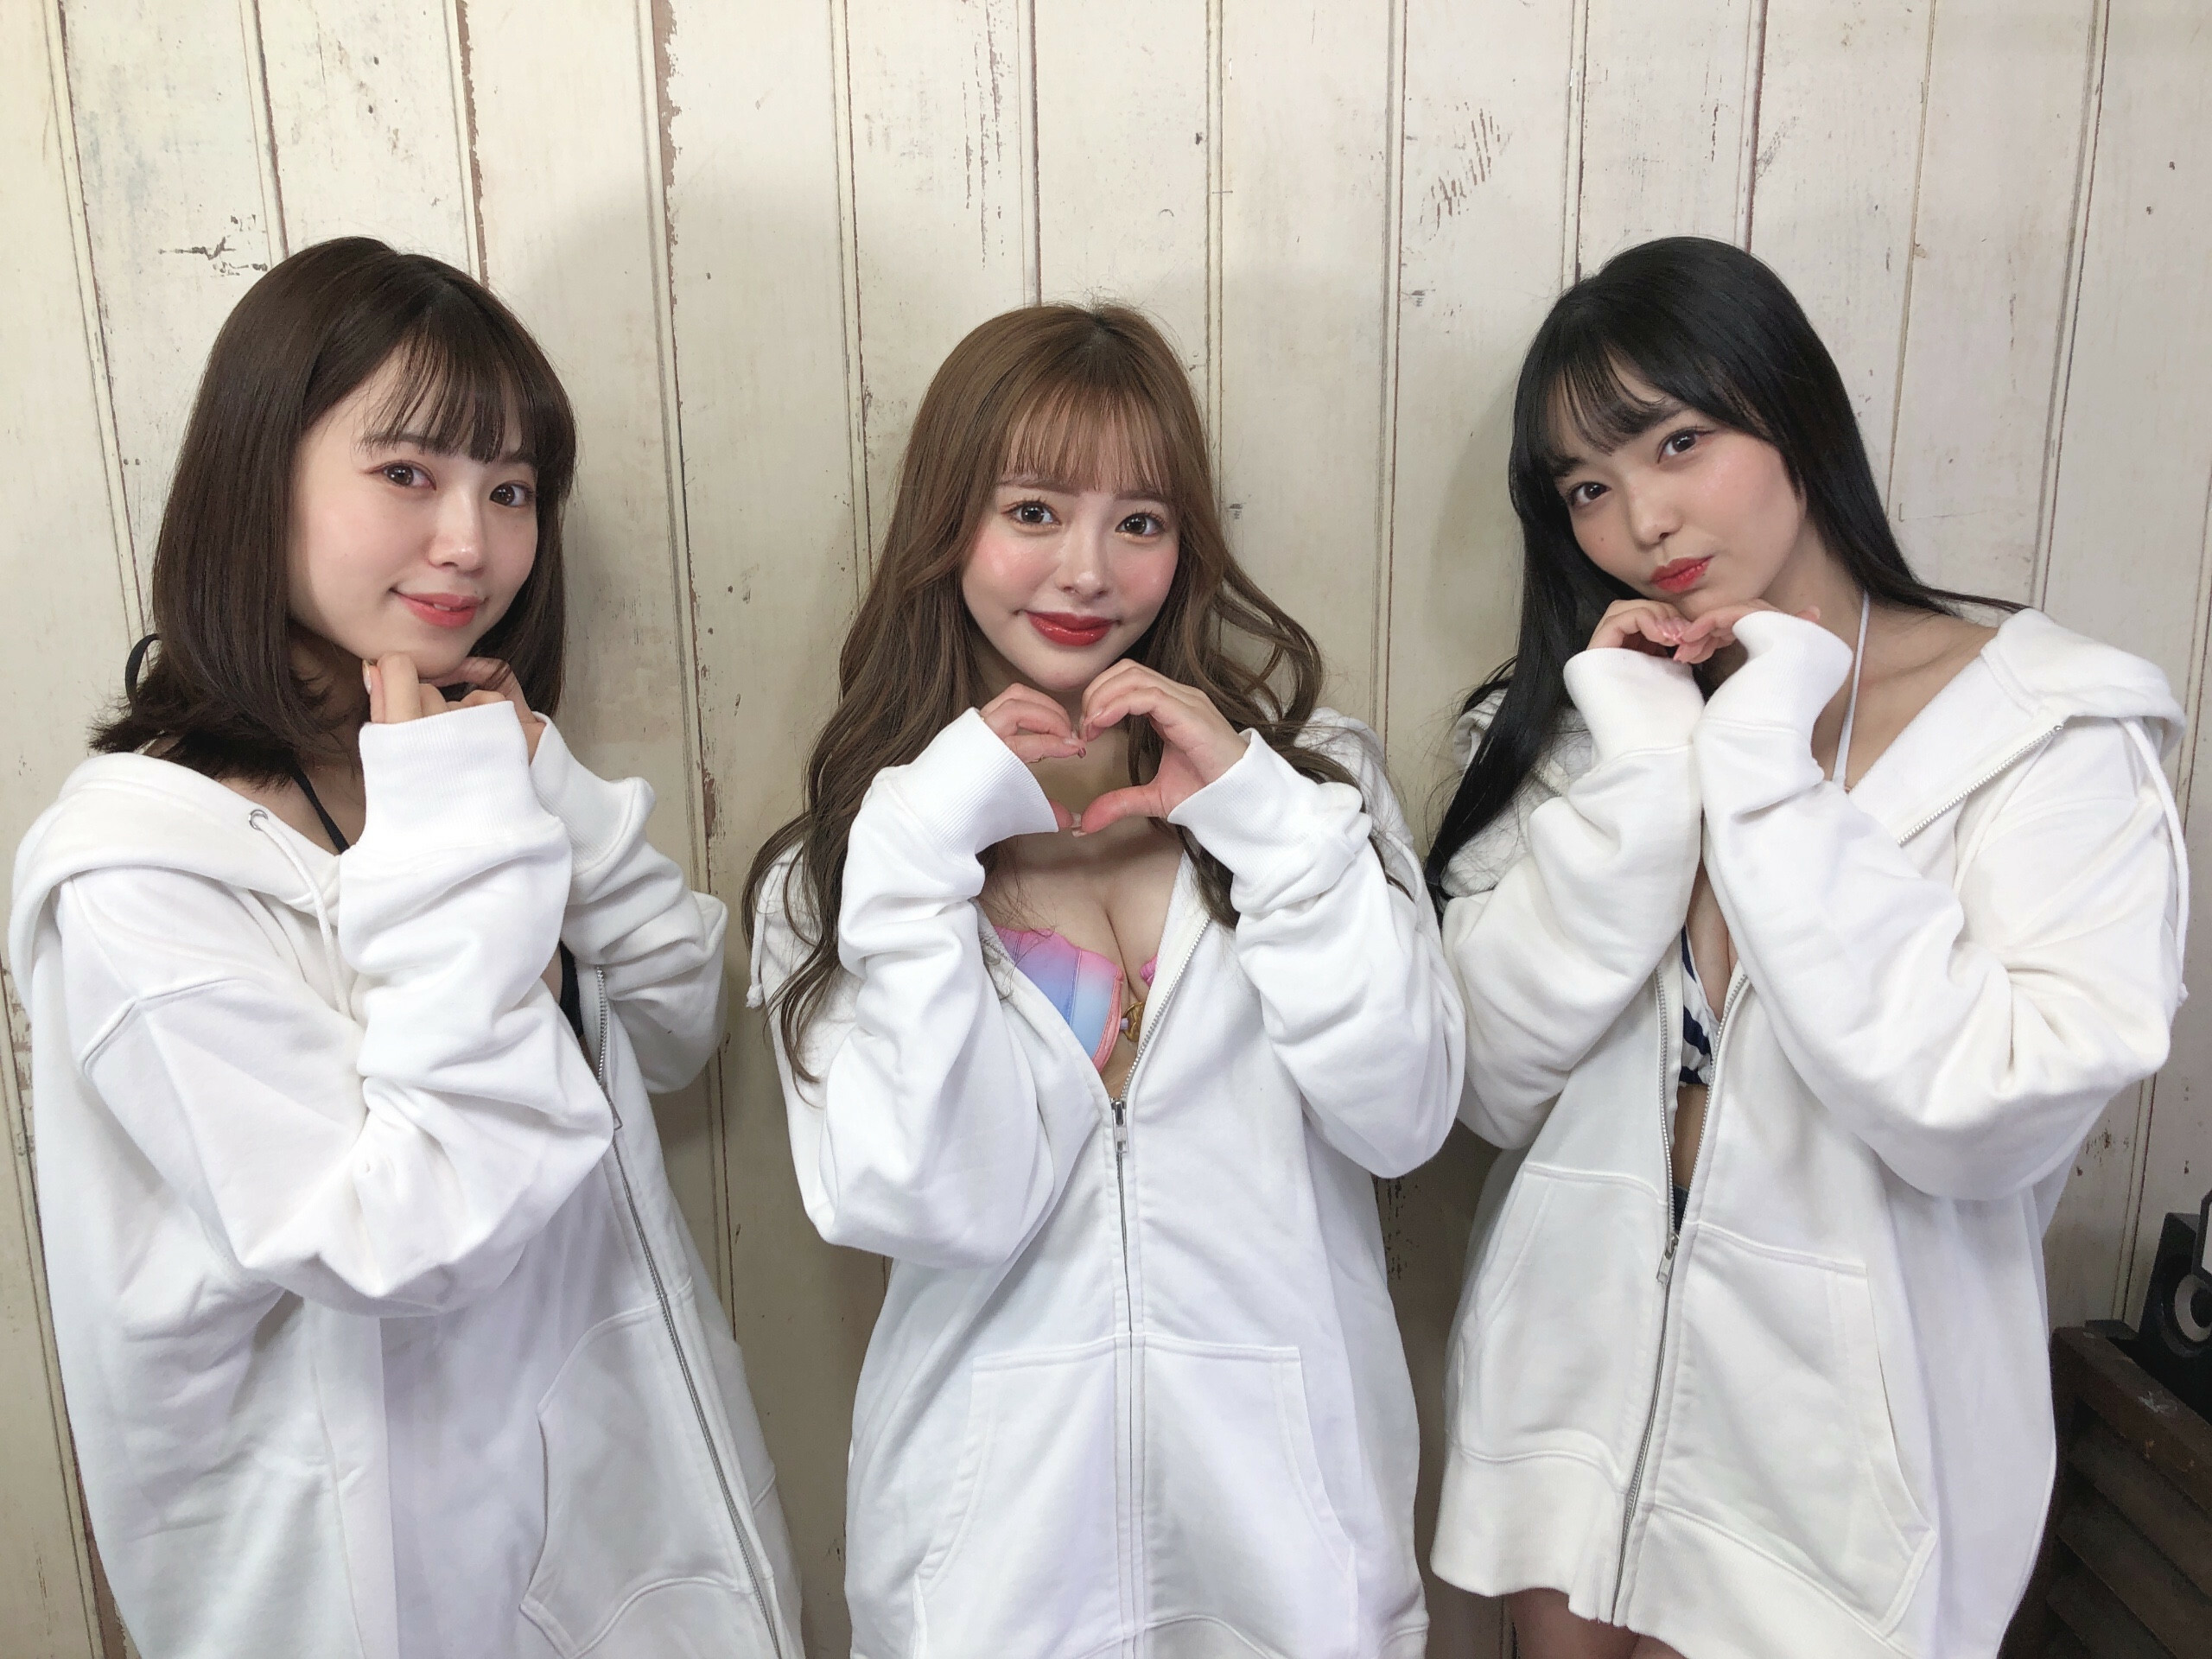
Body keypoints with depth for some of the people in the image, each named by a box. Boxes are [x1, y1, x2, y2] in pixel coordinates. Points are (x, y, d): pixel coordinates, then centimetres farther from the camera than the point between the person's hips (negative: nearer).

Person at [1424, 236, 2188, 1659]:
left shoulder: (2049, 728, -10)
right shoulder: (1578, 717, 1)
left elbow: (1997, 1117, -23)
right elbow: (1495, 1087, -9)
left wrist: (1760, 773, -21)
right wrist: (1643, 775, -18)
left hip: (1841, 1448, -3)